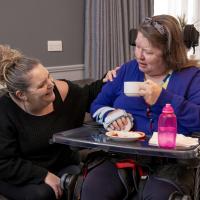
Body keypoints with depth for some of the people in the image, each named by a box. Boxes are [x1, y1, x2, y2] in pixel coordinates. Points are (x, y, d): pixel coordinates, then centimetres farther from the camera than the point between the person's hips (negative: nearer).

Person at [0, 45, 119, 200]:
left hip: (63, 168, 3)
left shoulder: (61, 90, -9)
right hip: (20, 177, -2)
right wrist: (43, 175, -23)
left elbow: (87, 97, 14)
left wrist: (105, 83, -4)